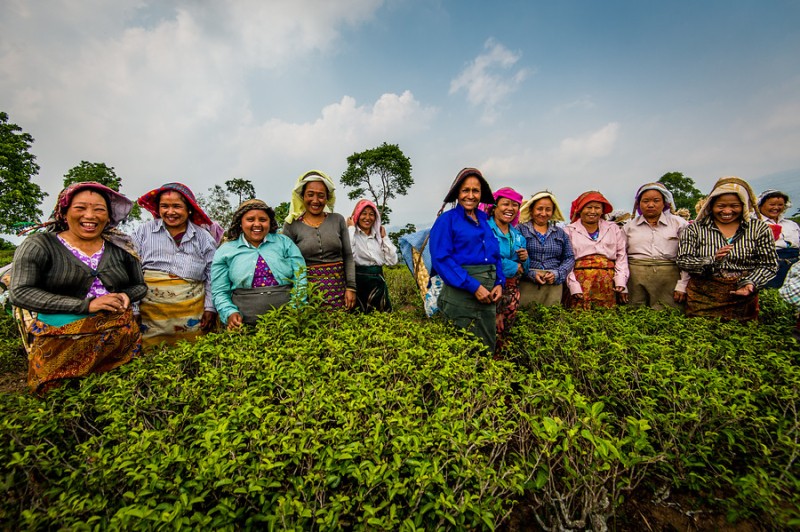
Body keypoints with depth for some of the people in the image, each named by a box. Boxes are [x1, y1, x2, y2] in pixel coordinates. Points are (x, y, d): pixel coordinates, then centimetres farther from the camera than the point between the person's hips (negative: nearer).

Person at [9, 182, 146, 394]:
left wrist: (126, 296, -9)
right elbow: (20, 292, -10)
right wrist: (86, 305, -18)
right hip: (63, 346, -2)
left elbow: (140, 285, 13)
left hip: (122, 339, 3)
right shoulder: (39, 245, -3)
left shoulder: (121, 247, 4)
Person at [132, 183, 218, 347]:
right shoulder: (143, 232, 6)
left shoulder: (204, 237, 6)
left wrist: (210, 308, 0)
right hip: (149, 311, 0)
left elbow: (212, 277, 6)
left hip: (192, 313, 0)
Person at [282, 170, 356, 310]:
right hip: (307, 288, -1)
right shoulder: (291, 225, 1)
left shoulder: (338, 220, 4)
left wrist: (351, 287, -2)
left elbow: (348, 256, 4)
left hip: (338, 288, 1)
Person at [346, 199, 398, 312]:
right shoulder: (352, 234, -5)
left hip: (378, 282, 5)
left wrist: (384, 237, 4)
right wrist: (351, 228, -15)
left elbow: (392, 261, 4)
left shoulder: (378, 236, 11)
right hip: (358, 281, -5)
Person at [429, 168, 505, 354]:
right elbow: (441, 259, -14)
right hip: (461, 292, -5)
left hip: (487, 294, 6)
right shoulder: (447, 219, -5)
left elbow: (496, 255, 17)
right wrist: (473, 286, -18)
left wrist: (499, 283, 0)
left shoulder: (485, 220, 12)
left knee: (487, 349, 16)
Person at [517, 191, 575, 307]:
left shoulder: (561, 233, 19)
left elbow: (570, 257, 16)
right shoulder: (520, 229, 5)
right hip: (527, 284, -3)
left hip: (554, 285, 4)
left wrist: (557, 274, -2)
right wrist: (531, 273, -14)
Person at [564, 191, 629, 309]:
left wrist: (621, 282, 0)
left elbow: (621, 257, 11)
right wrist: (574, 286, -10)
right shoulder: (570, 231, 5)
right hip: (581, 282, -2)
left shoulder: (614, 228, 16)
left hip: (607, 285, 3)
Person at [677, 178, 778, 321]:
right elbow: (682, 260, -9)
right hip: (703, 297, -2)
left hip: (744, 298, 2)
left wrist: (749, 283, -14)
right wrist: (712, 259, -25)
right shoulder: (695, 228, -2)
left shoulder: (759, 228, 4)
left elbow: (769, 265, 3)